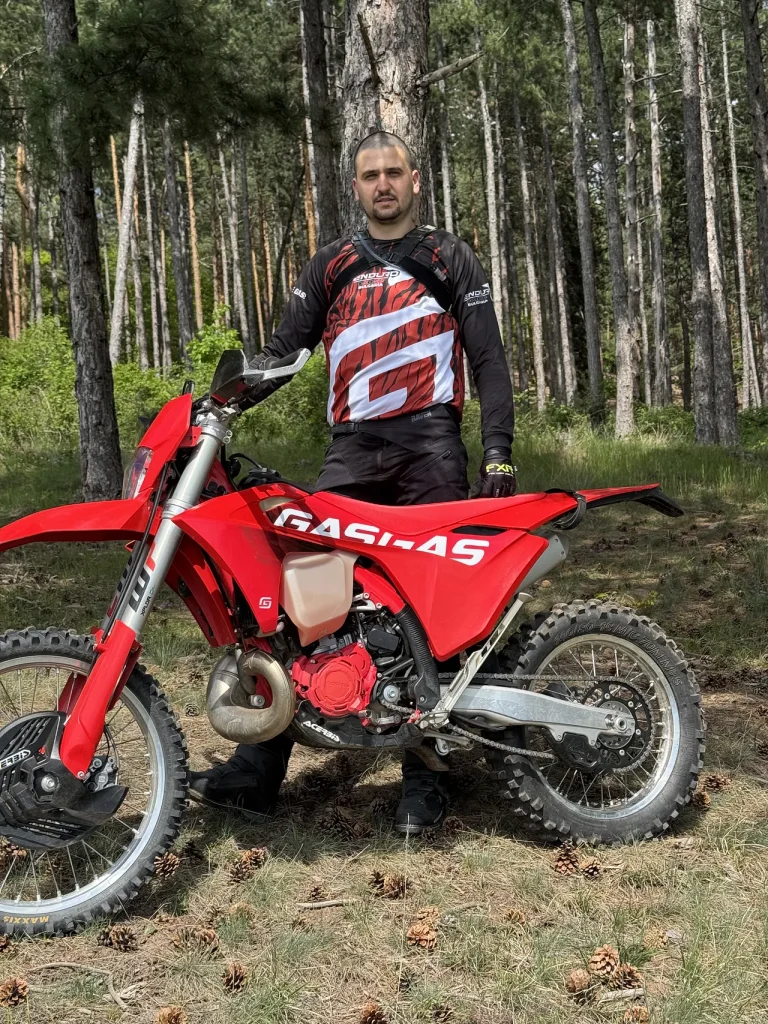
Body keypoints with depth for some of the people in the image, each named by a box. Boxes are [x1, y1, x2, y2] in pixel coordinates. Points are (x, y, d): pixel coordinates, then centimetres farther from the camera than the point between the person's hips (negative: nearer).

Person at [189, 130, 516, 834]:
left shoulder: (451, 259, 12)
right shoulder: (331, 266, 19)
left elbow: (488, 358, 6)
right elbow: (284, 348, 15)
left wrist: (499, 451, -6)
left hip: (431, 444, -2)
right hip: (353, 450, 3)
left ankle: (425, 774, 7)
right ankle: (259, 768, -5)